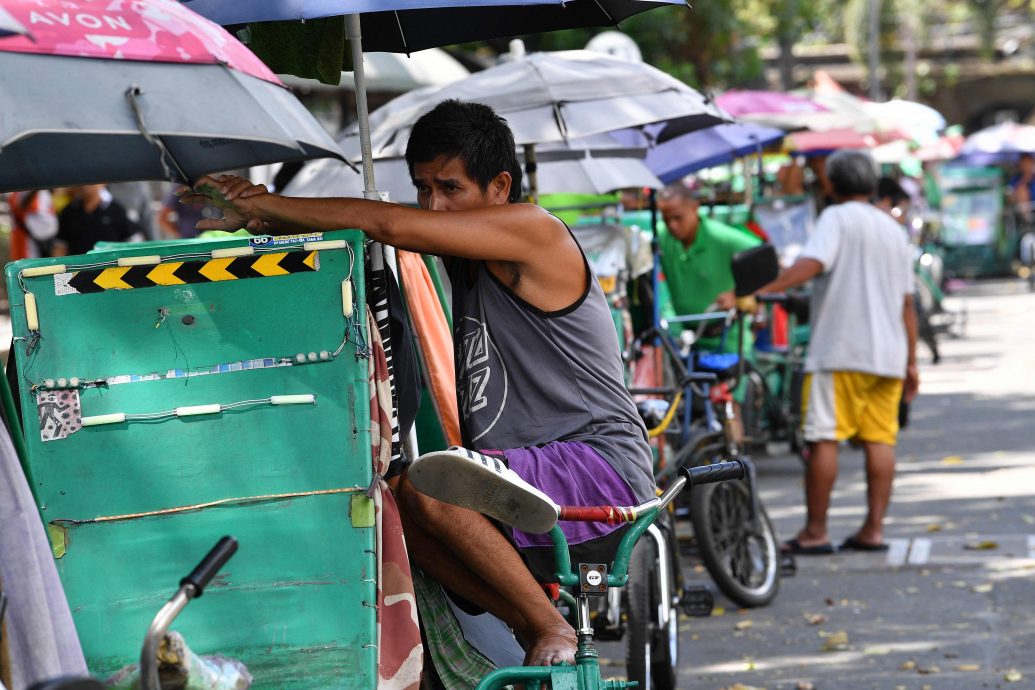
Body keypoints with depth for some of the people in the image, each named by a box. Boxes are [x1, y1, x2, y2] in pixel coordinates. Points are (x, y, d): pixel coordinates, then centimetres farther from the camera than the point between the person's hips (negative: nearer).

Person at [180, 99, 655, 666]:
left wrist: (260, 206, -10)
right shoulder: (462, 256, 16)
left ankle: (551, 630, -12)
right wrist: (265, 217, -7)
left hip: (602, 473, -9)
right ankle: (534, 633, 0)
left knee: (426, 484, -27)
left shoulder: (534, 232, -11)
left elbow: (385, 223, -17)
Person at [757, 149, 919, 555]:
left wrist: (761, 291, -26)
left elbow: (812, 263, -20)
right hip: (888, 354, 7)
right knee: (879, 439, 6)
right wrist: (910, 362, 22)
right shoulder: (893, 229, 19)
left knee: (823, 438, -5)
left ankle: (815, 532, -5)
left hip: (839, 352, -7)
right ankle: (874, 529, 5)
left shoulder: (837, 217, -3)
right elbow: (907, 303, 19)